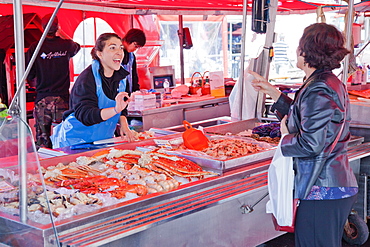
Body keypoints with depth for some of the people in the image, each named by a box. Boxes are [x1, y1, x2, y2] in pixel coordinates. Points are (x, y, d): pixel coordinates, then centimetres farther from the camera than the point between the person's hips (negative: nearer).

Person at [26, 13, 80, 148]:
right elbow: (77, 47, 25)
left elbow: (29, 76, -1)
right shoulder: (66, 45, -1)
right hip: (62, 99, 1)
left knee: (42, 141, 4)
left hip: (42, 99, 0)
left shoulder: (35, 48, -4)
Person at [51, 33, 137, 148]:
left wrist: (123, 125, -5)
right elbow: (85, 115, -29)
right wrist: (115, 109, -42)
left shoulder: (121, 76, 4)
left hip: (104, 138, 6)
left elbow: (123, 108, 15)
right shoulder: (87, 79, -19)